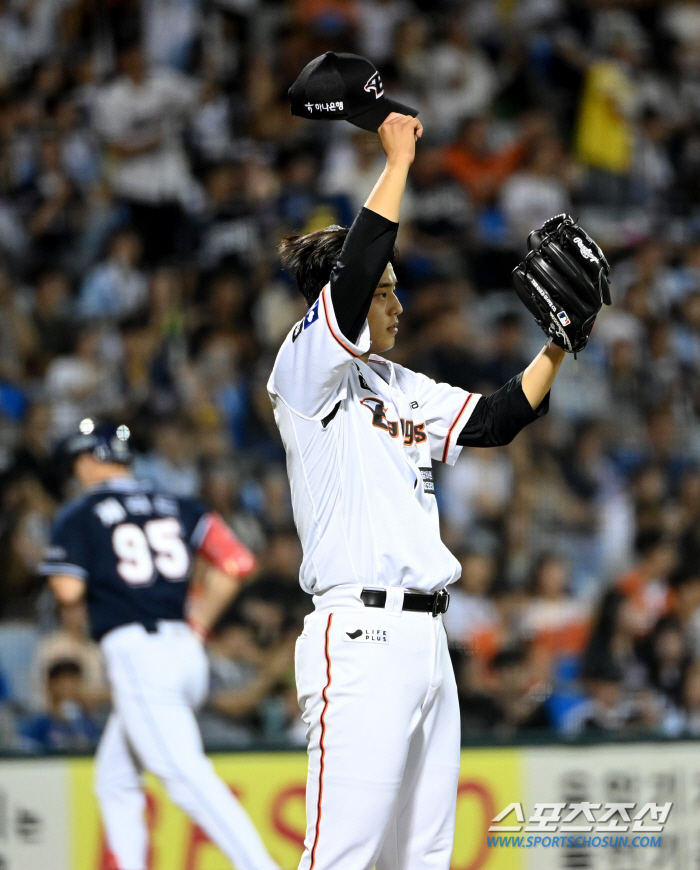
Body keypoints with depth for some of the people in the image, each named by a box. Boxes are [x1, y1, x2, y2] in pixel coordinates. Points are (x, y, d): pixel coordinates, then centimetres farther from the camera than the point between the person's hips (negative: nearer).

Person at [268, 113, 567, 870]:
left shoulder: (404, 389, 20)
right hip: (361, 634, -9)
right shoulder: (311, 374, -4)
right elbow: (353, 268, -17)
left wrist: (557, 347, 13)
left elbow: (499, 419, 24)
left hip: (426, 635, 9)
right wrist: (398, 163, -10)